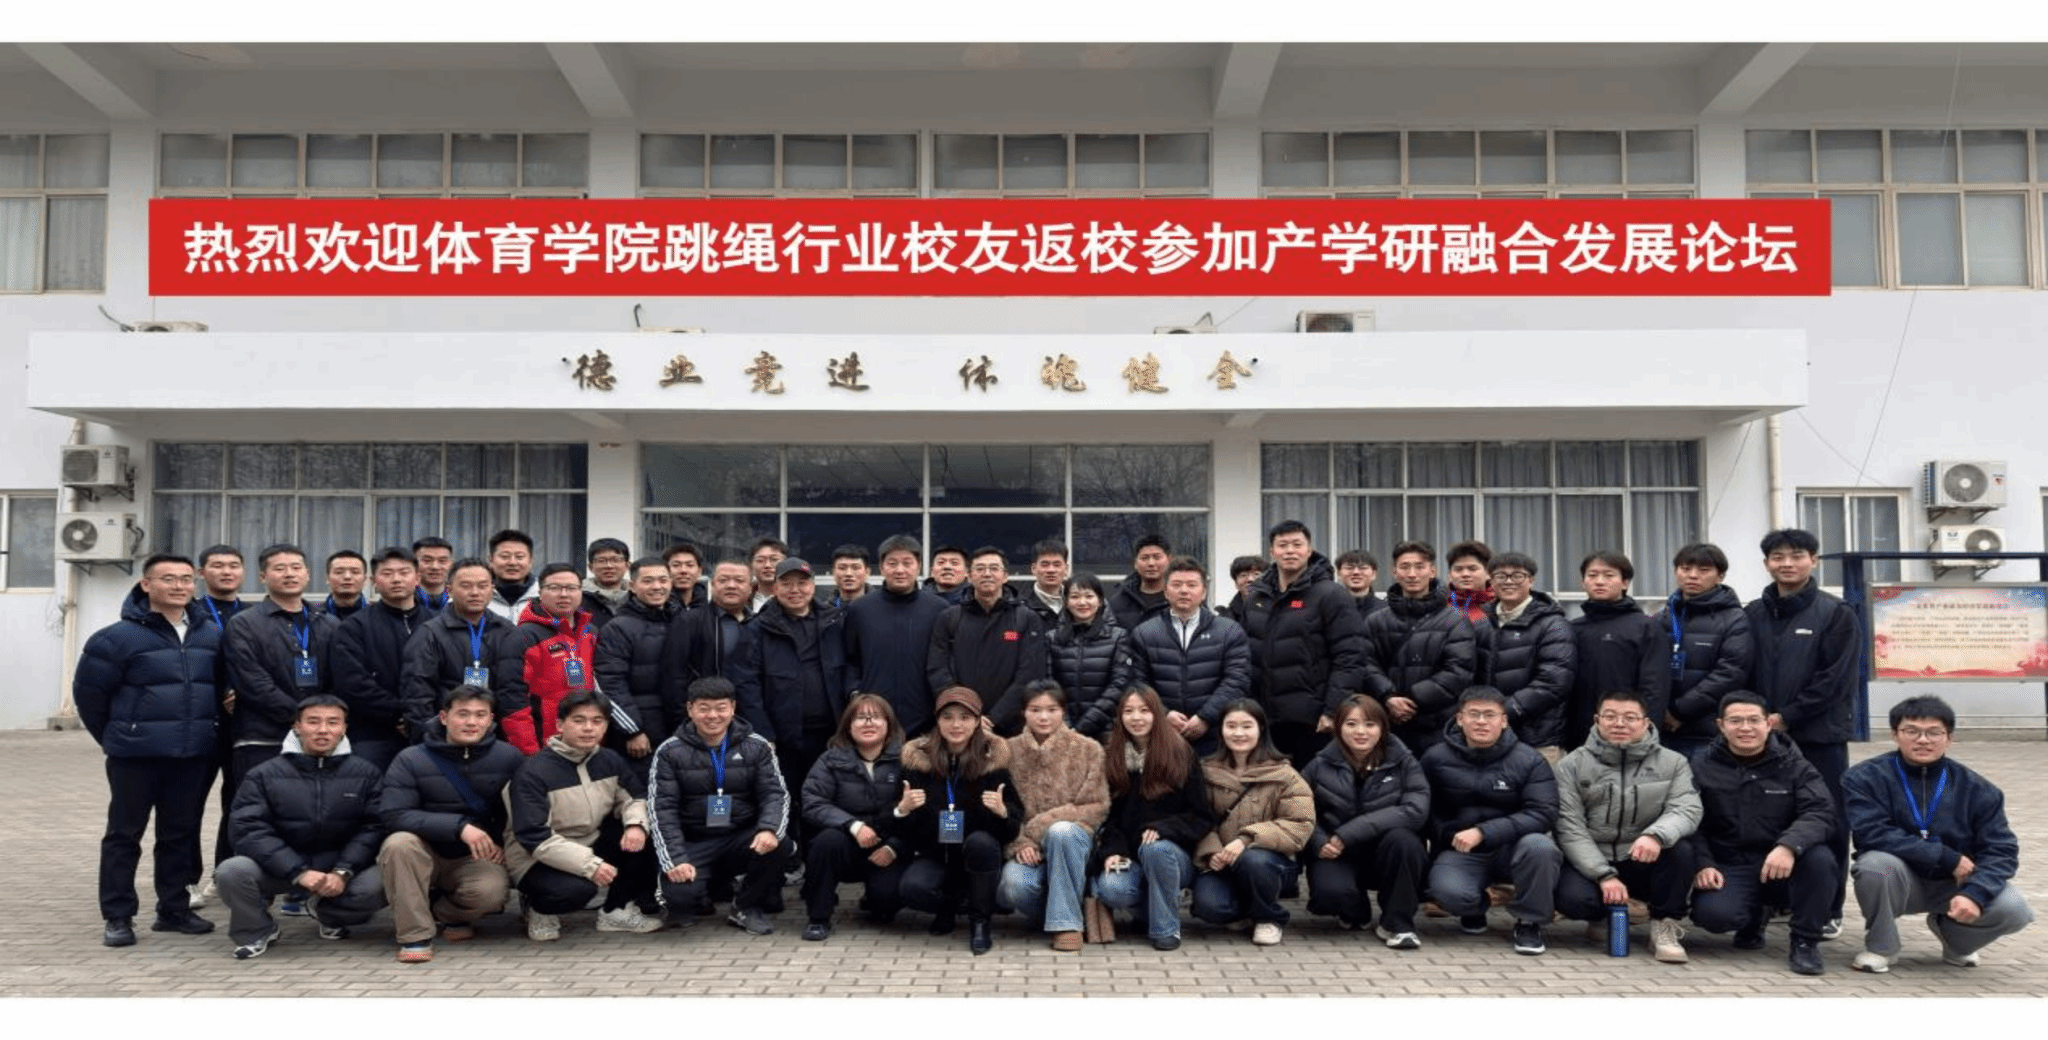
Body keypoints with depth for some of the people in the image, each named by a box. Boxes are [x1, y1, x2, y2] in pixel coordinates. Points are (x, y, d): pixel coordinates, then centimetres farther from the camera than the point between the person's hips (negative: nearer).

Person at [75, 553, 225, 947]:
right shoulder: (118, 637, -9)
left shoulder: (212, 634, 5)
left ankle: (174, 908, 22)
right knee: (124, 834, 4)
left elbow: (224, 684, 18)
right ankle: (117, 916, 12)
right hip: (136, 754, -4)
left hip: (193, 754, 4)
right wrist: (115, 736, 5)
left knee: (181, 833, 11)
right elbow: (88, 691, -2)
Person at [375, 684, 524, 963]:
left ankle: (445, 915, 5)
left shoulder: (508, 757, -5)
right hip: (425, 855, 0)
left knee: (491, 890, -31)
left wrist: (504, 844, -13)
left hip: (476, 859, 0)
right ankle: (414, 934, -18)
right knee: (399, 843, -32)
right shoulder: (411, 760, -9)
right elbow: (393, 815, -20)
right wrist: (459, 826, -30)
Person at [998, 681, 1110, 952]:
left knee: (1060, 831, -36)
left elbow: (1097, 807, -4)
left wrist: (1042, 824, -15)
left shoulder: (1088, 749, 0)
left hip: (1073, 842, -1)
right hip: (1029, 849, 1)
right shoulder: (1011, 751, 4)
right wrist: (1021, 843, -18)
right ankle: (1053, 911, 2)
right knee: (1012, 884, -32)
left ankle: (1066, 922, -21)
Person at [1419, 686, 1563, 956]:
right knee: (1448, 891, -31)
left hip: (1511, 848, 0)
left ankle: (1530, 923, -6)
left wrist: (1483, 832, -25)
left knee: (1540, 846, -34)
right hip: (1460, 852, 1)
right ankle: (1475, 909, 11)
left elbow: (1543, 813, -16)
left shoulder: (1529, 760, -5)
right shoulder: (1436, 759, 0)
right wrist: (1449, 836, -9)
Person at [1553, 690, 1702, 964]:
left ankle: (1666, 926, -8)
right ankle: (1607, 913, 7)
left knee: (1680, 849, -30)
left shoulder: (1673, 763, 3)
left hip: (1645, 863, 1)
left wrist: (1656, 835, -35)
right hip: (1590, 863, -1)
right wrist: (1605, 875, -20)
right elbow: (1570, 828, -8)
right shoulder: (1573, 765, -1)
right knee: (1573, 899, -31)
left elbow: (1687, 810, -13)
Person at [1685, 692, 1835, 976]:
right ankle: (1755, 916, 11)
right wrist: (1702, 864, -20)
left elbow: (1821, 812, -13)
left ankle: (1805, 941, -9)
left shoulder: (1793, 765, 2)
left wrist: (1788, 846, -32)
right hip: (1728, 867, 0)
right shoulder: (1702, 768, 4)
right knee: (1713, 914, -30)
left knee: (1819, 857, -32)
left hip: (1783, 866, 0)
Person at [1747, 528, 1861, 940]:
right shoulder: (1753, 615, 9)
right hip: (1764, 736, 3)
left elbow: (1836, 679, -10)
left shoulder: (1836, 614, -3)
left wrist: (1787, 717, -13)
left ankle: (1828, 909, 10)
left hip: (1820, 736, -3)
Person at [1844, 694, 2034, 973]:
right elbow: (1873, 834, -24)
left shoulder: (1977, 789, -4)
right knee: (1876, 862, -36)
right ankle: (1881, 946, -6)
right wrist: (1948, 858, -25)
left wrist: (1974, 893, -29)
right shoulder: (1866, 778, -13)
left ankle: (1954, 937, 14)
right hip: (1899, 882, -3)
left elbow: (2001, 850, -10)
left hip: (1953, 886, 3)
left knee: (2014, 909, -24)